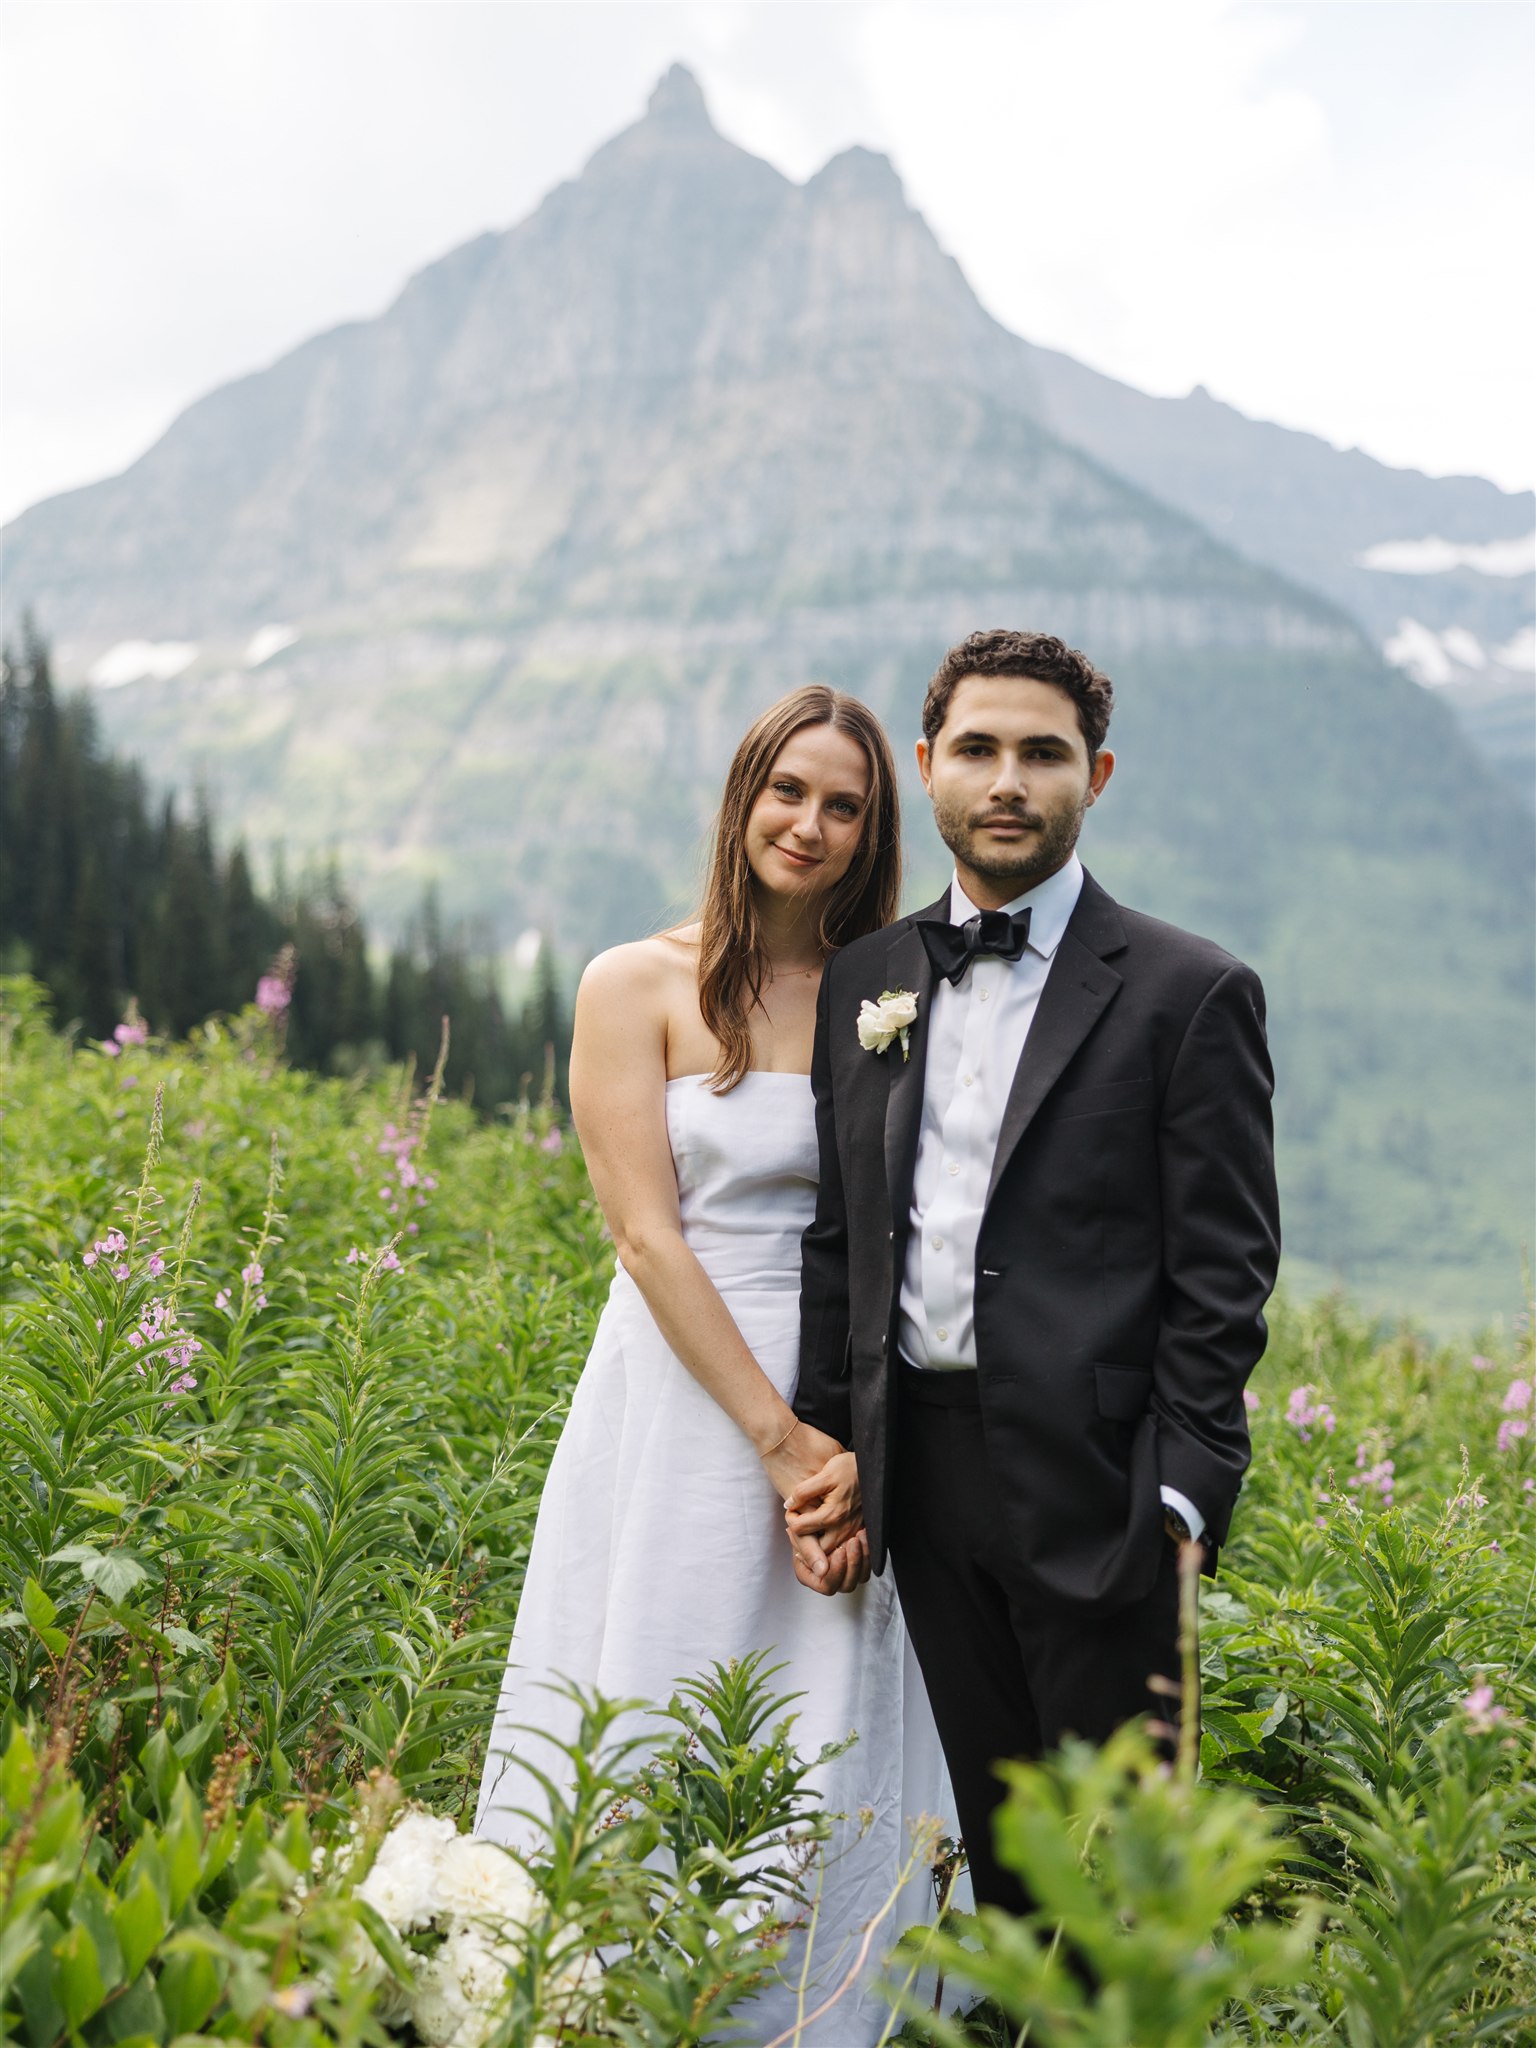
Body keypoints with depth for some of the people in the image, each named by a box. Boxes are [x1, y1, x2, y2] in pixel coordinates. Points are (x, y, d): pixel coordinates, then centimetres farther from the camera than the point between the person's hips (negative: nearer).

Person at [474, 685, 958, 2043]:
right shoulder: (639, 988, -1)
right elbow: (647, 1235, -8)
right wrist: (777, 1435, -13)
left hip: (847, 1428, 3)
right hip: (684, 1409, -2)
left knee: (831, 1767, 7)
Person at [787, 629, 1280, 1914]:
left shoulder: (1190, 992, -3)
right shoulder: (864, 982, 11)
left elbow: (1222, 1276, -6)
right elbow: (839, 1235, 14)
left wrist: (1181, 1500, -12)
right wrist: (826, 1452, 8)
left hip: (1090, 1482, -4)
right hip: (923, 1469, 5)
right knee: (989, 1830, 14)